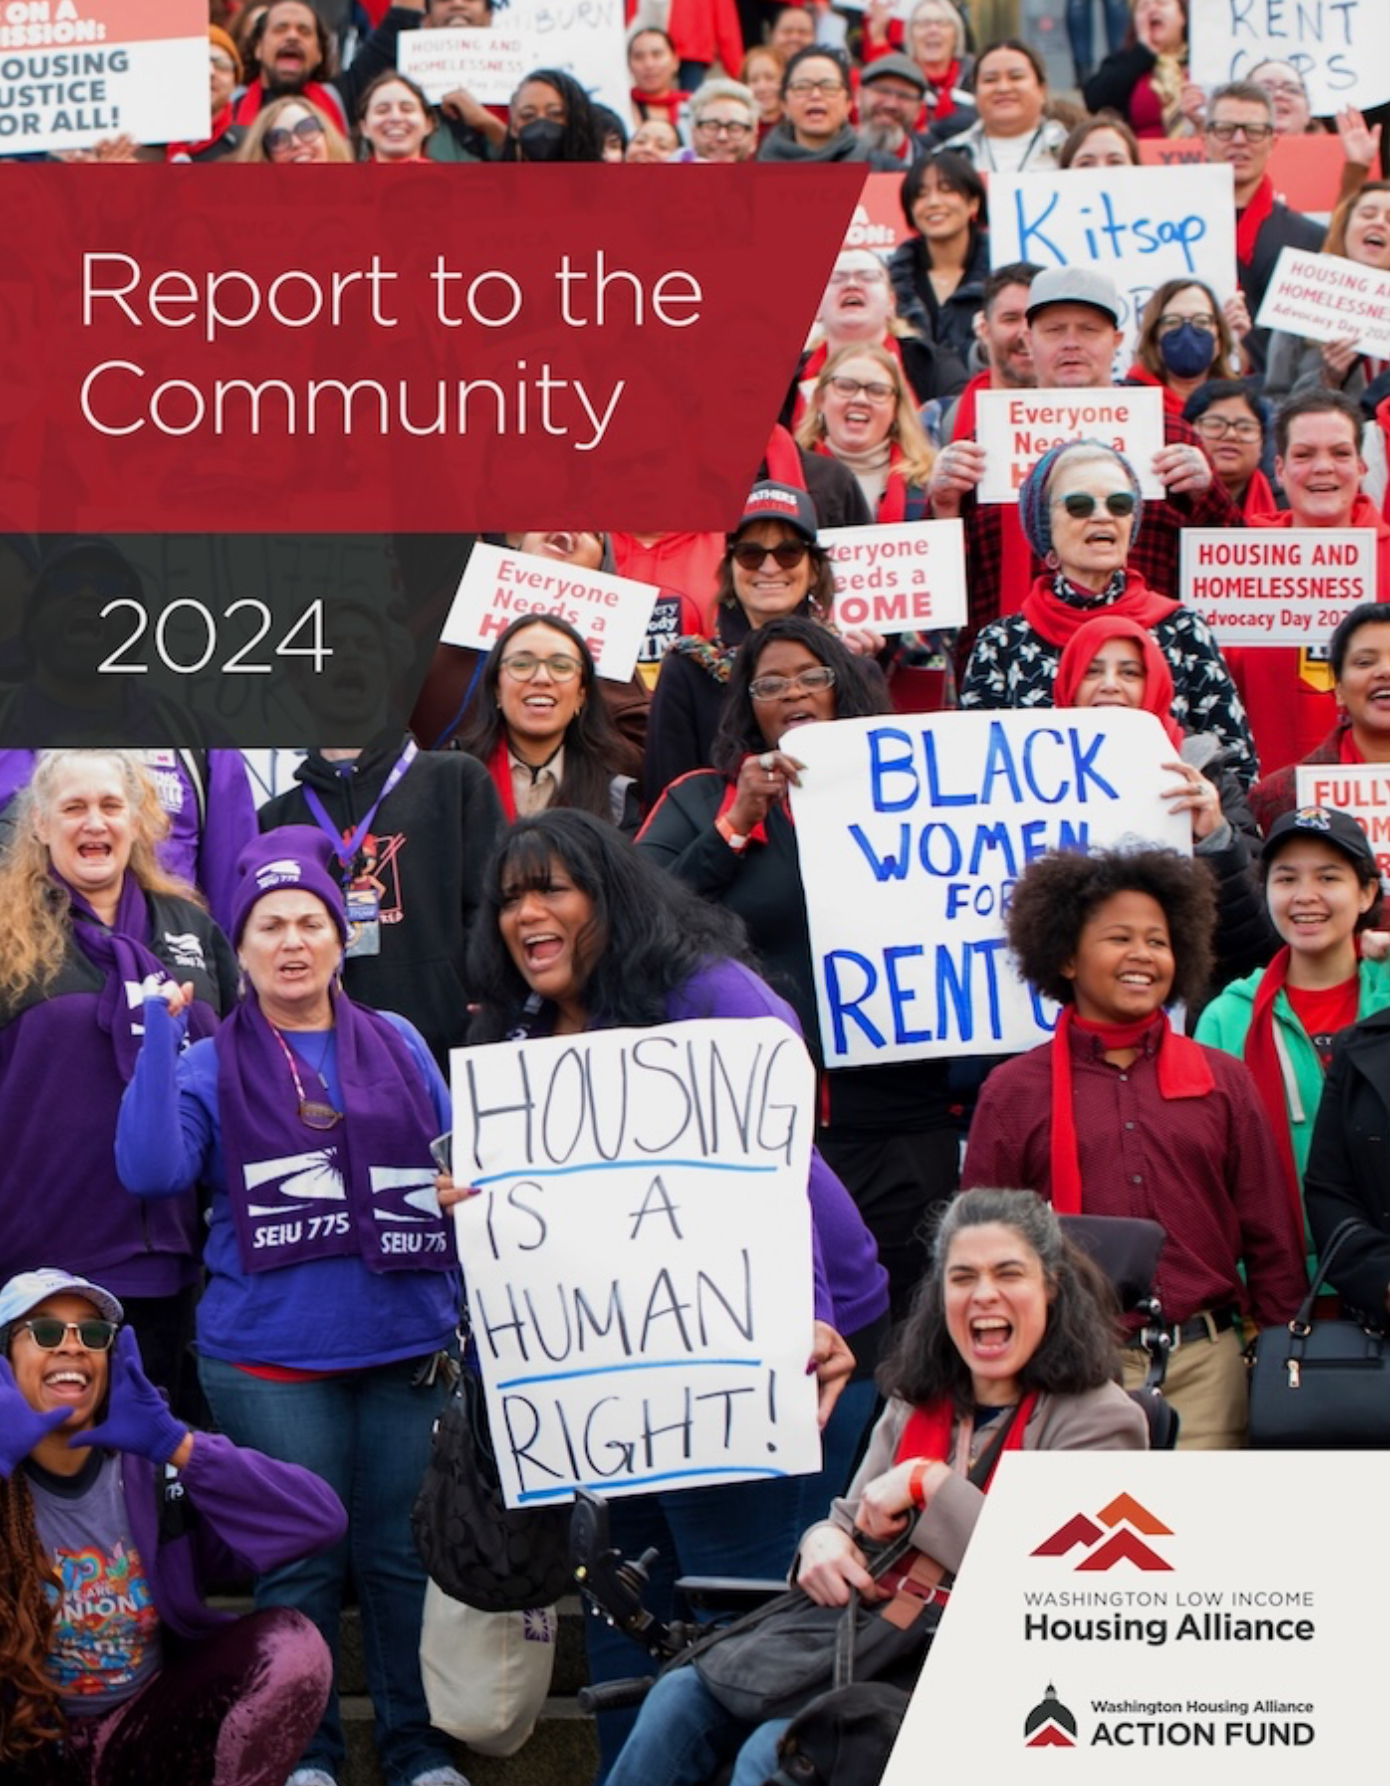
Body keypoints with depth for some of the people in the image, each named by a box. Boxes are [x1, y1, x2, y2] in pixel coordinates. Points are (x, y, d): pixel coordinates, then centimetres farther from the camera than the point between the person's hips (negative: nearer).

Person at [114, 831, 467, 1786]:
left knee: (403, 1551, 4)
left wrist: (471, 1314, 7)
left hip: (405, 1347, 1)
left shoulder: (399, 1045, 10)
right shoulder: (212, 1066, 5)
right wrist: (161, 1024, -13)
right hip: (272, 1360, -1)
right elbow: (151, 1169, -12)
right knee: (303, 1558, 3)